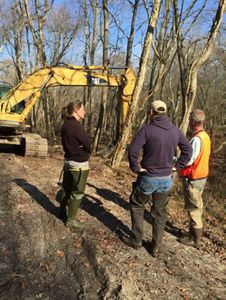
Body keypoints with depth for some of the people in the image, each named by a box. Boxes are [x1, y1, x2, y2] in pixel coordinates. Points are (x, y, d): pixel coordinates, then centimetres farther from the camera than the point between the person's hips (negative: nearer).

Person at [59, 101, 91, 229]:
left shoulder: (66, 124, 7)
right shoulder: (76, 126, -23)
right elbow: (88, 144, -20)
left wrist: (79, 147, -6)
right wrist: (83, 148, 0)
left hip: (69, 161, 9)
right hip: (79, 164, -9)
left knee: (68, 189, 22)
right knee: (78, 192, 4)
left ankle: (63, 212, 38)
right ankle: (71, 220, 15)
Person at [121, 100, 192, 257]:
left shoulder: (147, 129, -16)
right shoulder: (175, 130, 0)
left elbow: (133, 150, -25)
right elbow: (188, 150, 8)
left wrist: (136, 168, -12)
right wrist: (177, 166, 8)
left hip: (148, 177, -4)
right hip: (166, 179, 4)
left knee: (137, 205, 19)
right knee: (160, 213, 16)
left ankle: (136, 240, 25)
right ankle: (156, 247, 26)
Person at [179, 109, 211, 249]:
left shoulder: (197, 139, -23)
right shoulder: (206, 136, 6)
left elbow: (188, 160, -24)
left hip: (193, 179, -9)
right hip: (202, 176, 9)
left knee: (193, 208, 2)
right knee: (197, 207, 19)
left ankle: (195, 239, 14)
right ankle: (195, 233, 33)